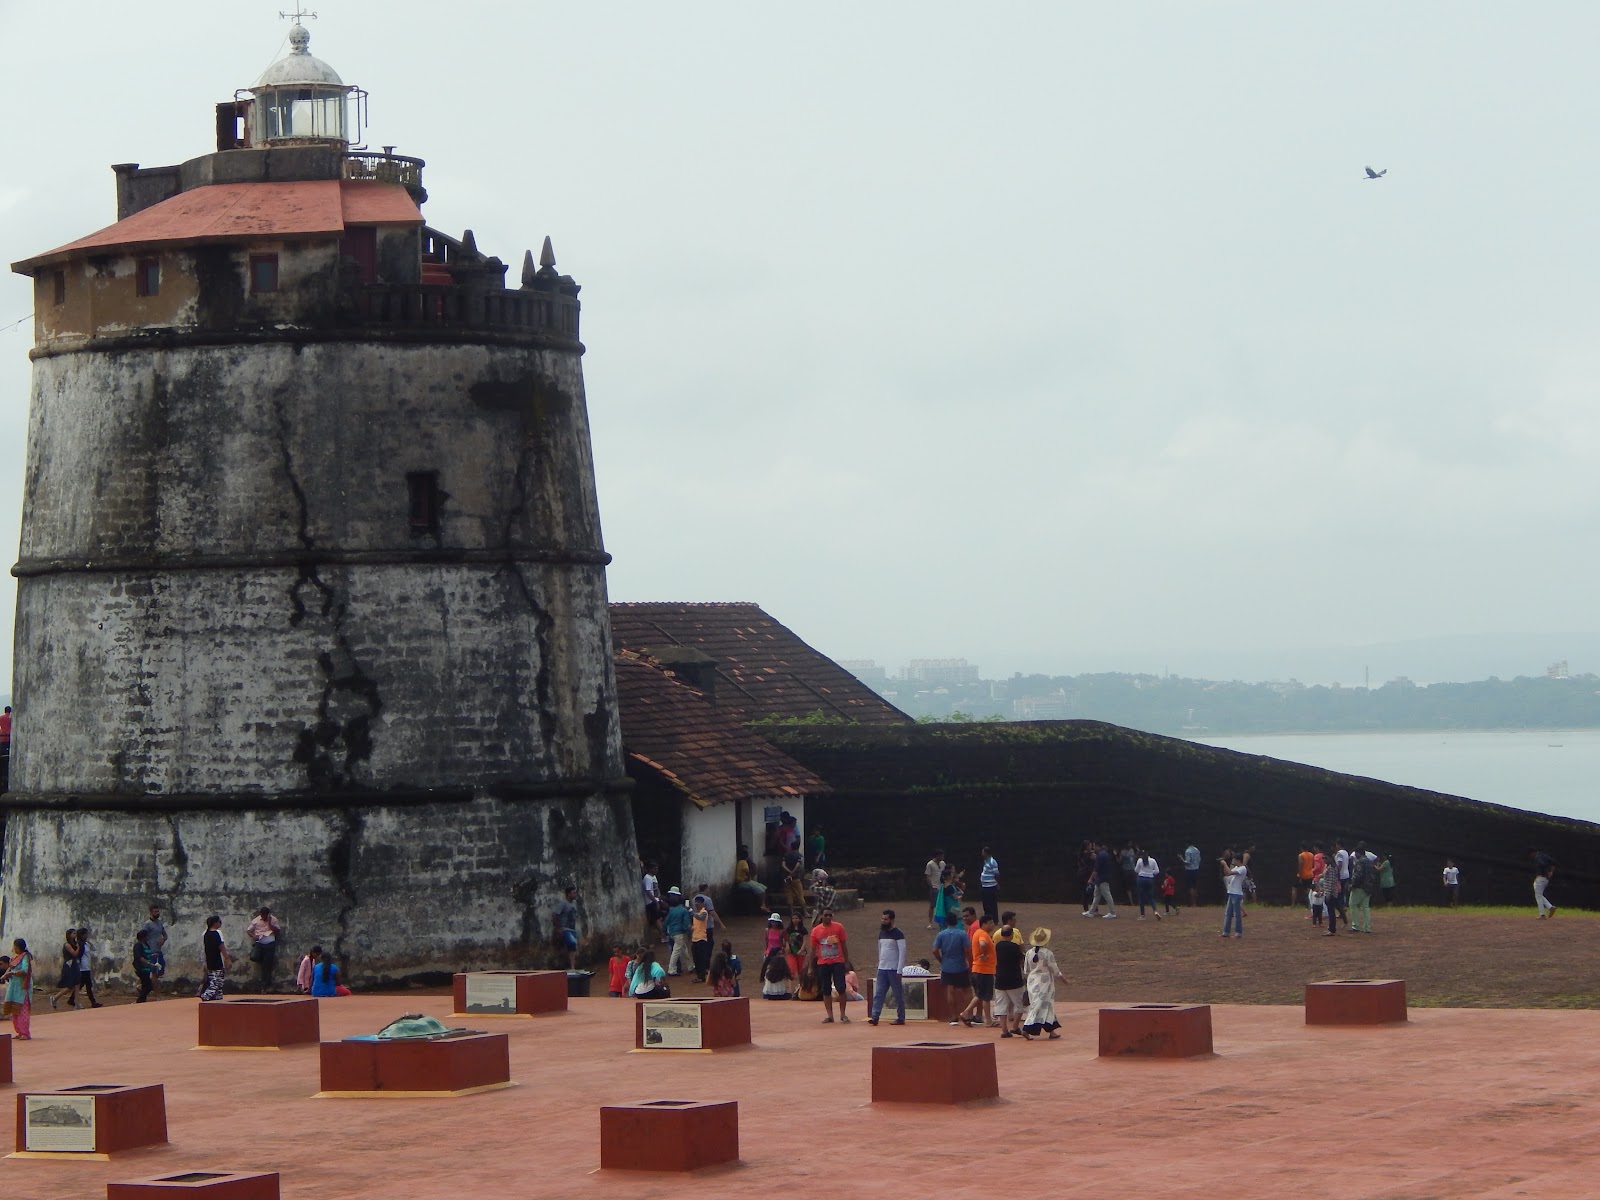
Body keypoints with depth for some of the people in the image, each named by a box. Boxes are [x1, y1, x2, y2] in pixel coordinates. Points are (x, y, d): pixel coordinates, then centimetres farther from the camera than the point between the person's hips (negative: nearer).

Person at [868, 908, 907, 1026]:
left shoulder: (898, 934, -9)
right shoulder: (881, 933, 13)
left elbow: (902, 952, -13)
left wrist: (899, 971, -17)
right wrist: (880, 964, 16)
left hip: (894, 970, -7)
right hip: (882, 969, 7)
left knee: (898, 995, 1)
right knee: (878, 994, -3)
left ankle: (900, 1018, 7)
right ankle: (874, 1016, -9)